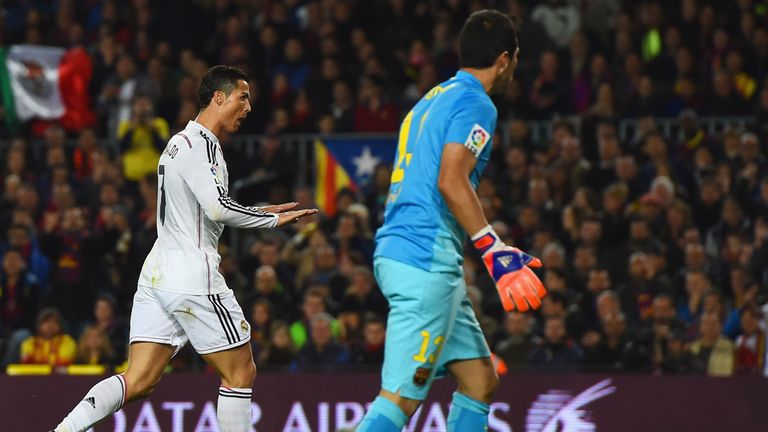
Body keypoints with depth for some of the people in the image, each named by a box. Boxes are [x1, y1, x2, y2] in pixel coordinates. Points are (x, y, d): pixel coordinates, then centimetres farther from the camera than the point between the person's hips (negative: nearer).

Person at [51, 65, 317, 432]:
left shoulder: (179, 142, 21)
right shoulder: (200, 144, -11)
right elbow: (217, 208, -23)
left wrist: (259, 213, 26)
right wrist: (271, 220, -12)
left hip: (156, 274, 9)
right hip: (193, 276, -9)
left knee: (138, 382, 0)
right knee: (240, 373, 3)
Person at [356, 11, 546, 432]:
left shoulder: (432, 99, 22)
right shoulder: (476, 104, -7)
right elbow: (451, 180, -20)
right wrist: (495, 250, -24)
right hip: (425, 259, -10)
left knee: (481, 380, 13)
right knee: (402, 396, -14)